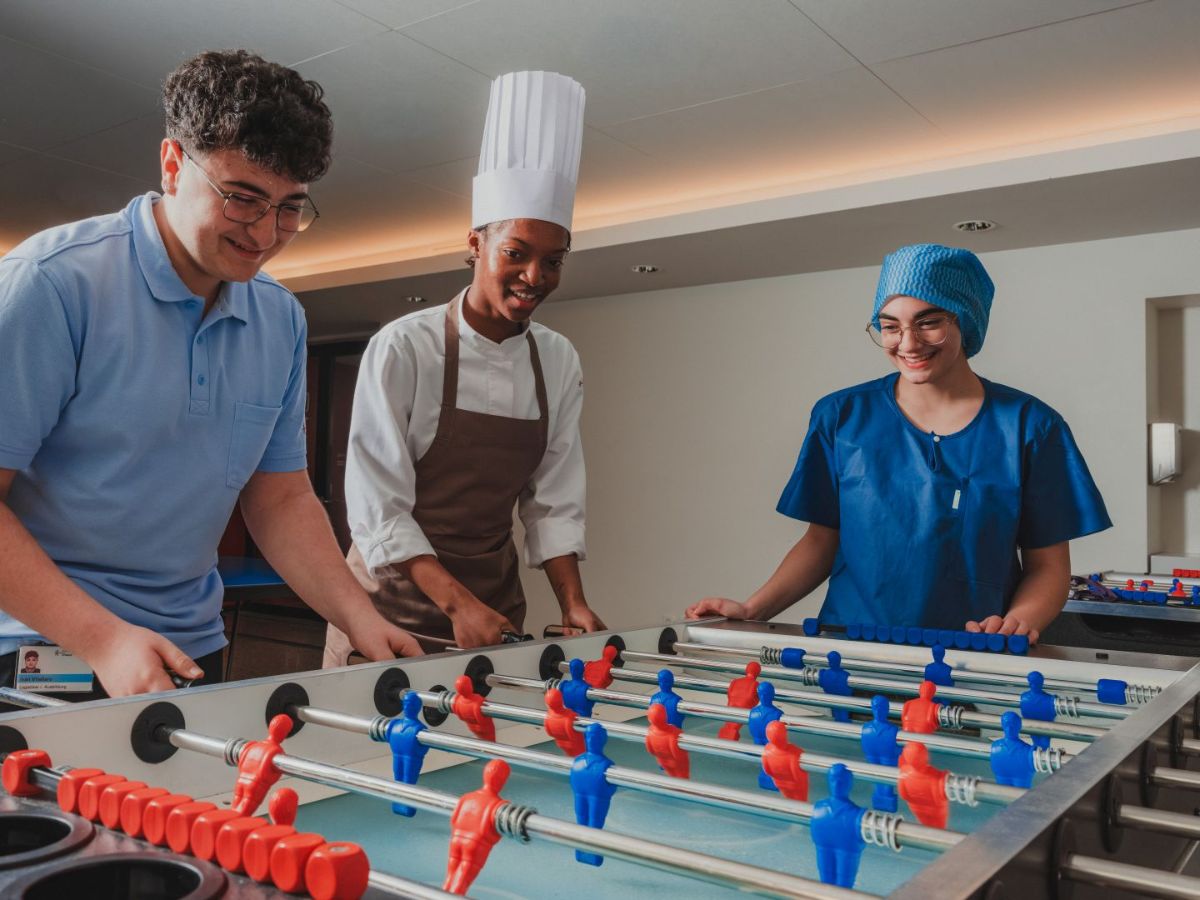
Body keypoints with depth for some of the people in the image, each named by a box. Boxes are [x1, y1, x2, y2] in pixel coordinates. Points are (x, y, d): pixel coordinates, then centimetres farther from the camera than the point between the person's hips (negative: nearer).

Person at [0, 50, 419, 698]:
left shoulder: (282, 320, 3)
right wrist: (102, 639, -24)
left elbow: (281, 499, 8)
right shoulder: (53, 281, -15)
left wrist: (360, 619, -5)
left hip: (193, 650, 5)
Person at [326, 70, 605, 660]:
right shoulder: (403, 348, -14)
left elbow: (553, 501, 3)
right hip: (397, 599, -4)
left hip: (496, 606, 4)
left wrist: (574, 605, -9)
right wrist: (458, 605, -23)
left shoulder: (558, 362, 0)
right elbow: (377, 507, -16)